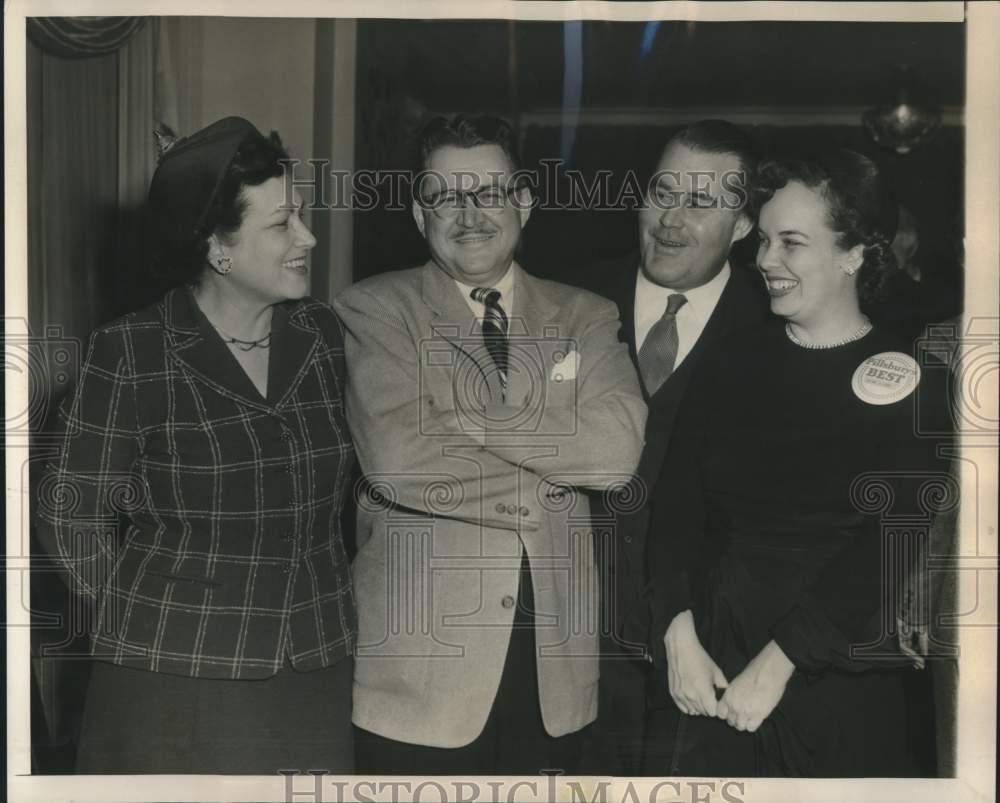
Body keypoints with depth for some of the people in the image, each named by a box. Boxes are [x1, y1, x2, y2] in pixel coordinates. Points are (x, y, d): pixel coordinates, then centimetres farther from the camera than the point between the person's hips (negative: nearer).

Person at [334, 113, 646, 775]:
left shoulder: (584, 317, 8)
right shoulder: (372, 311, -2)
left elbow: (619, 447, -9)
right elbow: (395, 454, -17)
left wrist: (465, 413, -14)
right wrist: (539, 488, -9)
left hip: (555, 660, 3)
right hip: (421, 658, -3)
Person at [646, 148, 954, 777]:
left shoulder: (908, 384, -8)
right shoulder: (733, 364, 5)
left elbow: (887, 555, -15)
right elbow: (678, 507, 2)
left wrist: (776, 665, -16)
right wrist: (680, 635, -10)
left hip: (841, 687, -3)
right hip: (717, 676, 3)